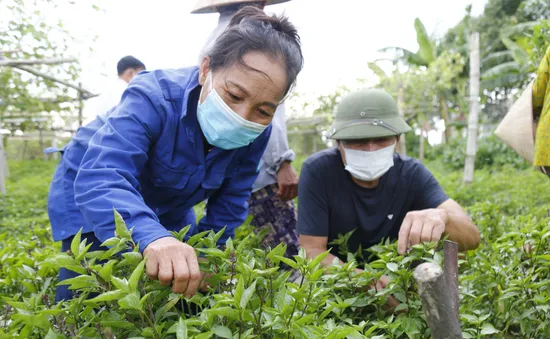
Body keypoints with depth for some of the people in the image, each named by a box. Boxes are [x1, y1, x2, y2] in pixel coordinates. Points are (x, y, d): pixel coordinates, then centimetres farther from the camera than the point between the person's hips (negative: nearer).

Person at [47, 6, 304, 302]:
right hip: (89, 199, -4)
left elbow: (230, 202, -10)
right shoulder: (153, 98, -39)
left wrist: (203, 261, -22)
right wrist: (151, 237, -72)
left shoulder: (255, 133, -22)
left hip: (167, 212, 5)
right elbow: (99, 180, -53)